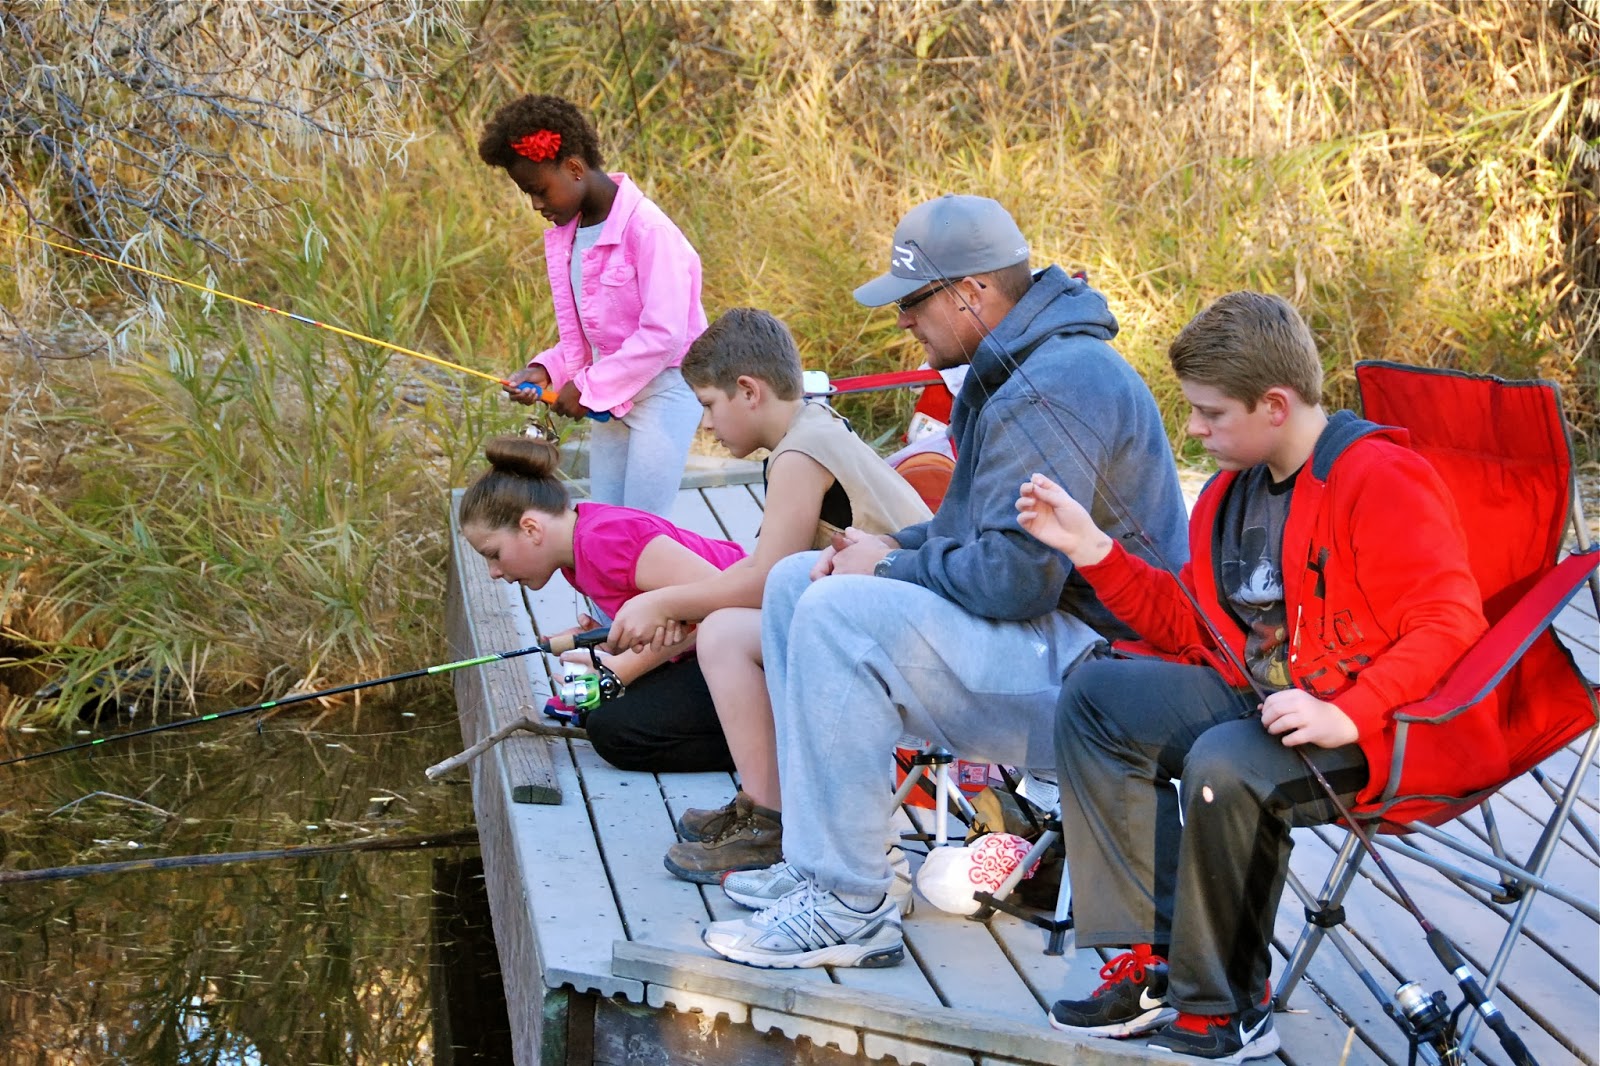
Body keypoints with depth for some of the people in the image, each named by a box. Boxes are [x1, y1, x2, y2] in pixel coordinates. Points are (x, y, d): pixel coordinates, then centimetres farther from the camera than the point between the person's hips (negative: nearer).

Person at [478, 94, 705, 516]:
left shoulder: (645, 228, -19)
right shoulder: (562, 237, 6)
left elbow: (663, 335, -22)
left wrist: (589, 386, -18)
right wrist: (546, 370, -5)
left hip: (665, 386, -8)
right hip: (611, 394, 8)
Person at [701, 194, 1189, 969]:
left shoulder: (1051, 392, -23)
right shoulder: (1016, 368, 12)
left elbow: (1014, 578, -28)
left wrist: (891, 567, -12)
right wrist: (893, 549, 3)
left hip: (1085, 666, -12)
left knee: (839, 614, -27)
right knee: (795, 583, 11)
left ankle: (849, 911, -22)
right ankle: (818, 863, 9)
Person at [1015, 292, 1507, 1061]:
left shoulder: (1380, 479, -17)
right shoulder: (1236, 490, 12)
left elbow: (1450, 622, -23)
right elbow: (1190, 625, 18)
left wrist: (1348, 714, -32)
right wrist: (1090, 547, 8)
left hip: (1391, 729, -10)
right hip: (1265, 694, 10)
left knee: (1224, 764, -35)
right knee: (1095, 697, 1)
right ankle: (1157, 964, -6)